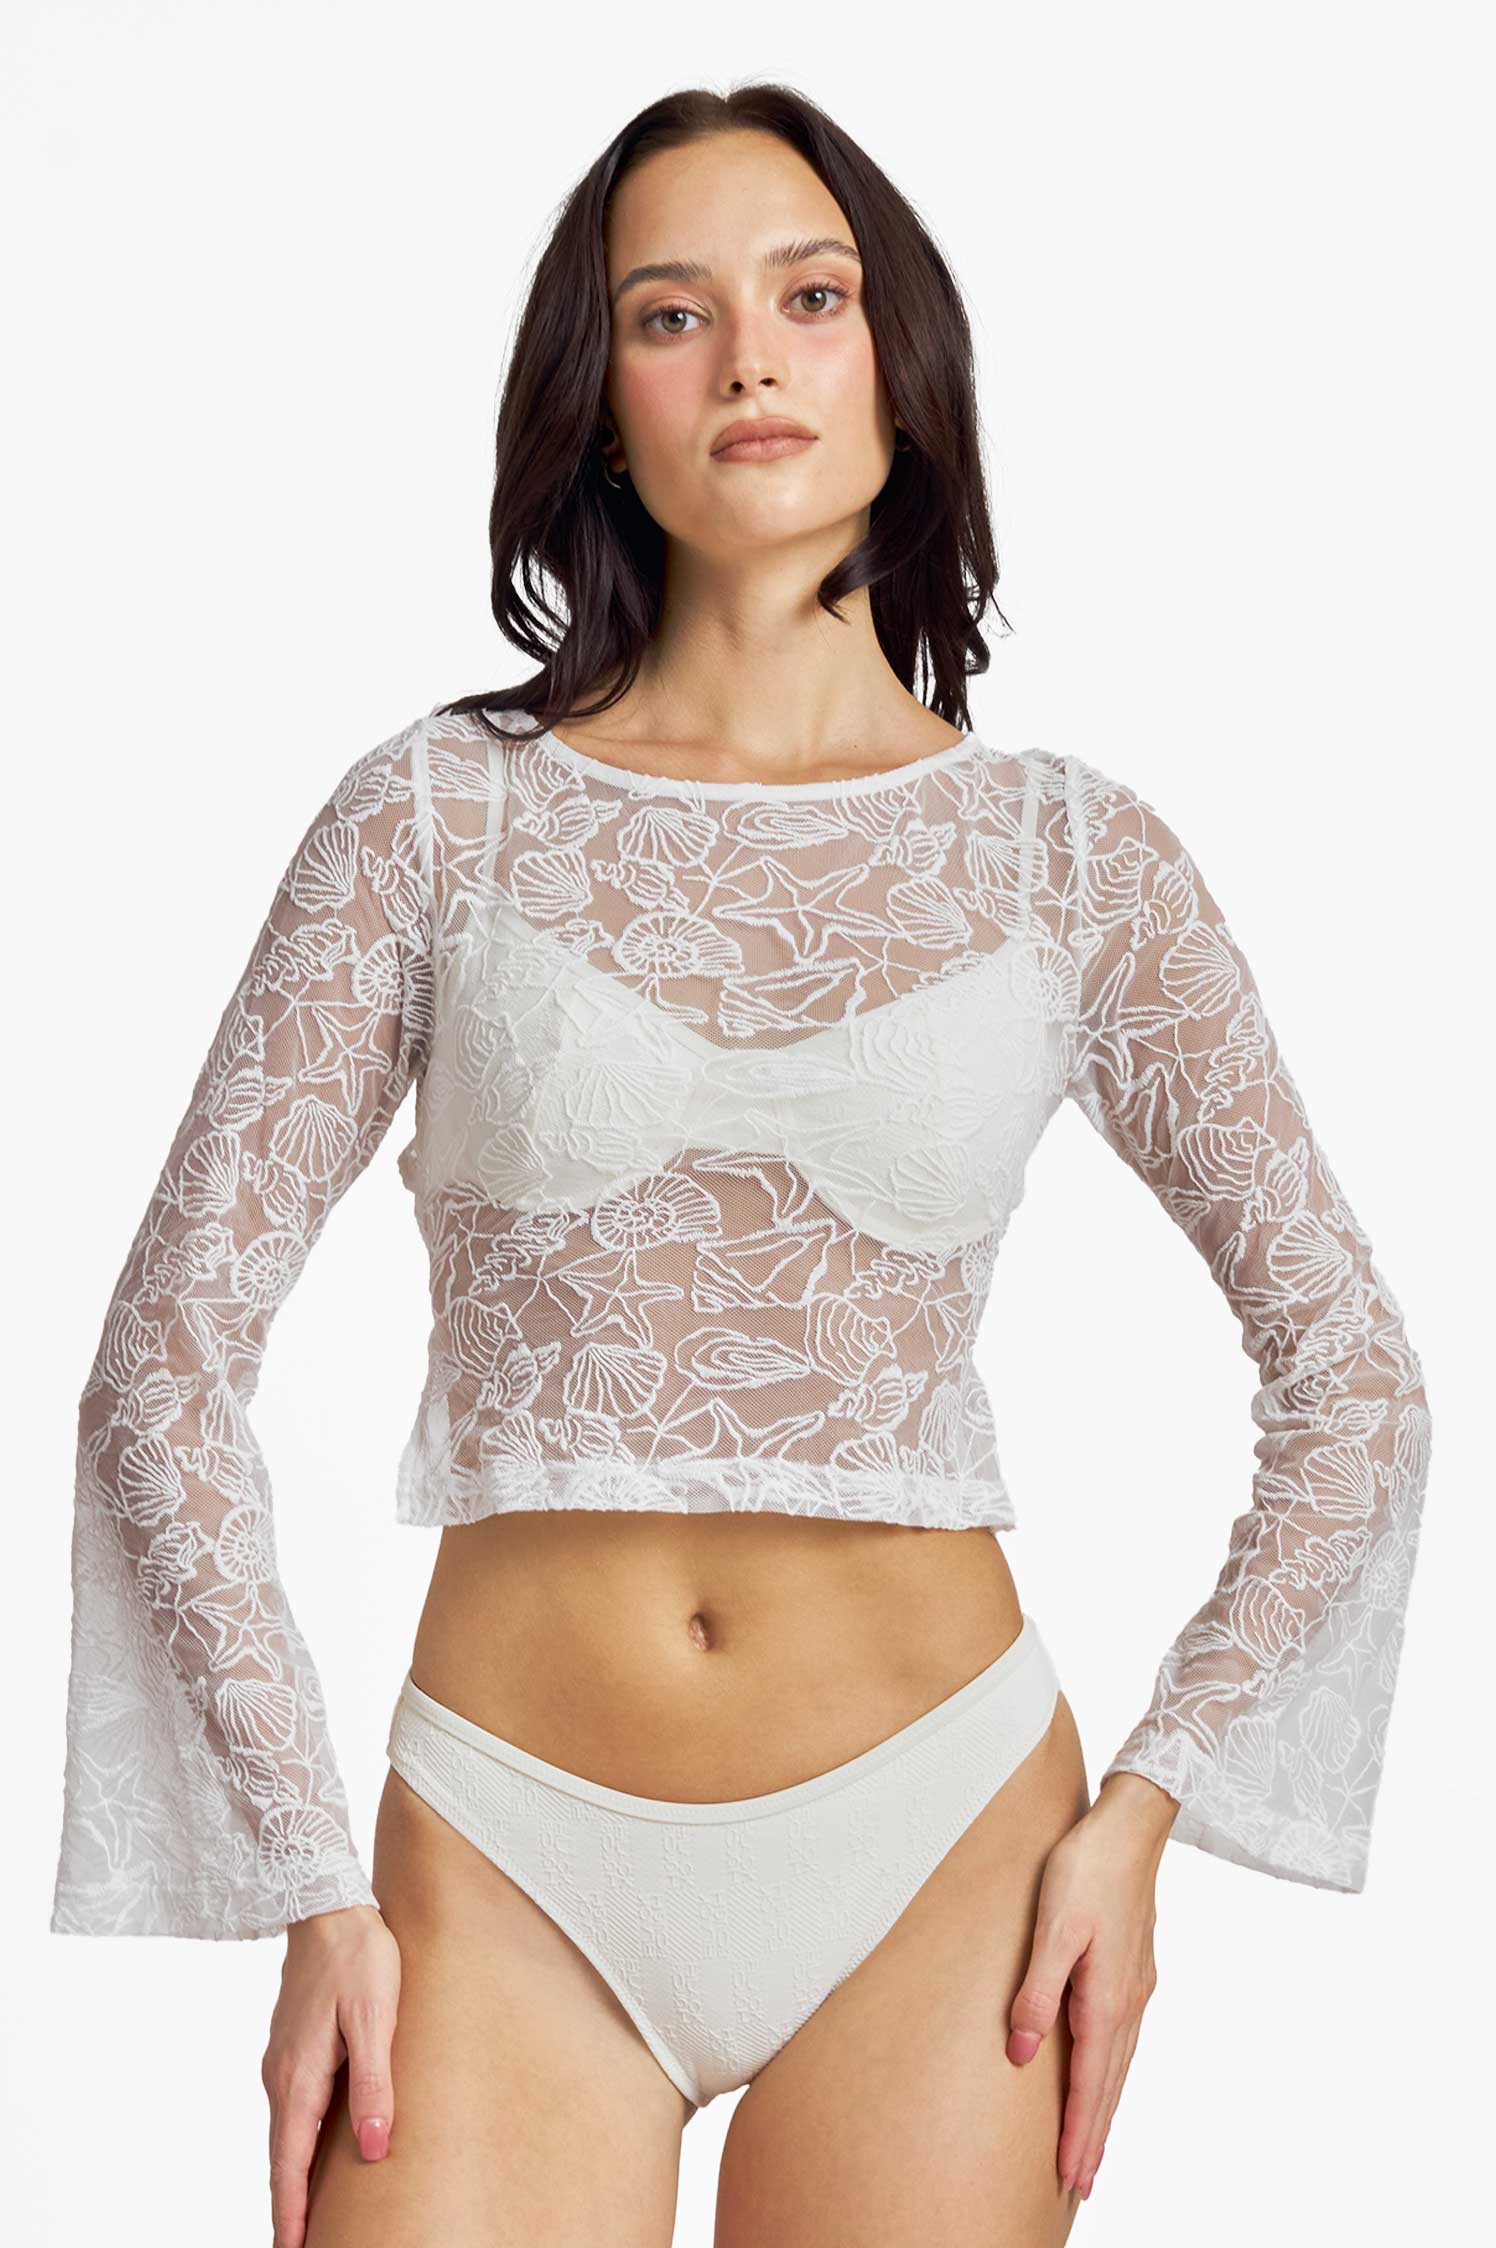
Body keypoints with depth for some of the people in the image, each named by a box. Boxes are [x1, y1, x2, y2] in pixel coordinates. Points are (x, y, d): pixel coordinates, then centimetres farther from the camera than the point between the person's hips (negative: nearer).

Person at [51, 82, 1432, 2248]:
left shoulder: (1062, 850, 3)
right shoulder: (445, 813, 0)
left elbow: (1352, 1381, 7)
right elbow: (172, 1350, -2)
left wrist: (1141, 1812, -2)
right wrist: (308, 1891, -6)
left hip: (936, 1831, 1)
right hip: (508, 1852, 0)